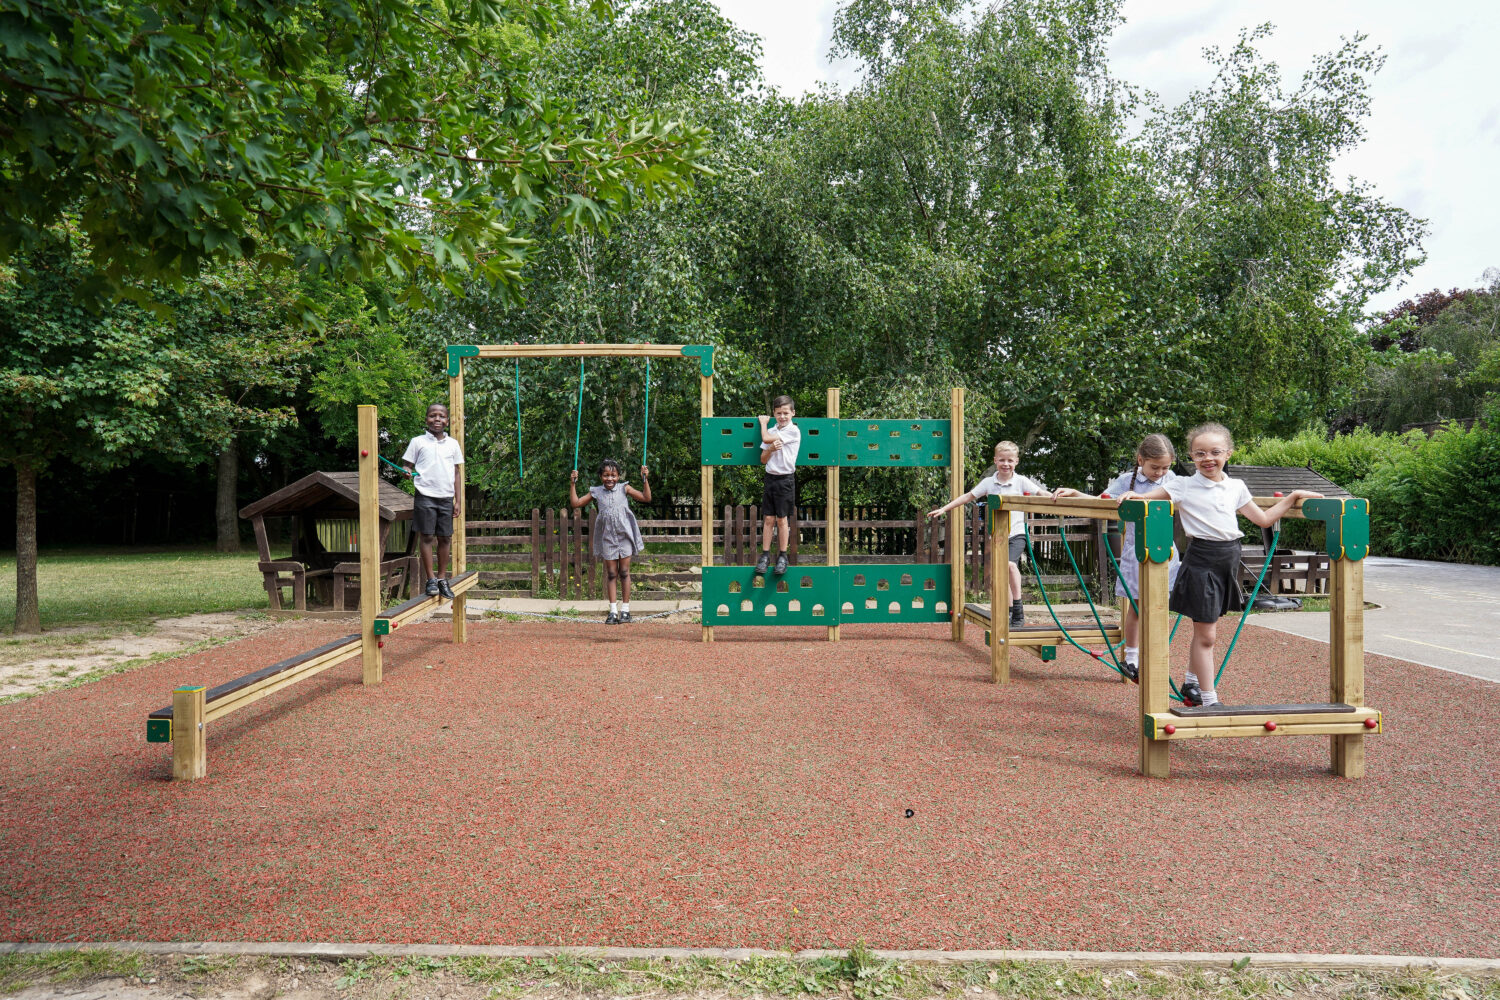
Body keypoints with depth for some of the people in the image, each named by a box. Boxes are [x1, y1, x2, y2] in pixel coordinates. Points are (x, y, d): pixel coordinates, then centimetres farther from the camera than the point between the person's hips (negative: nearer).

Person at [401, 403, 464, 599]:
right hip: (425, 496, -3)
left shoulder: (453, 444, 11)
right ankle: (431, 579, 4)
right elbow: (407, 464, 8)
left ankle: (442, 578, 14)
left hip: (446, 497, 3)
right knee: (427, 537, -2)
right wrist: (406, 472, -17)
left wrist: (457, 500, 10)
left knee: (445, 538, 5)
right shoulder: (418, 442, 4)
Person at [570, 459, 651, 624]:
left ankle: (625, 609, 13)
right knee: (611, 574, 4)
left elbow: (646, 498, -3)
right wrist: (572, 484, -1)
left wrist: (645, 480, -11)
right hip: (607, 537, 1)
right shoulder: (596, 492, 3)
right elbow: (575, 503, 6)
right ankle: (613, 611, 9)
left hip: (624, 536, -1)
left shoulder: (624, 489, 0)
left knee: (624, 572, 4)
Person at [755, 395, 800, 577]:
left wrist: (763, 423, 5)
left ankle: (782, 556, 11)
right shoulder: (772, 432, 9)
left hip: (785, 479, -5)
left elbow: (766, 438, -14)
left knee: (782, 519, 1)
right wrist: (771, 449, -12)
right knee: (769, 519, 5)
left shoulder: (793, 431, -9)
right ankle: (765, 556, 9)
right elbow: (763, 460, 9)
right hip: (770, 478, 5)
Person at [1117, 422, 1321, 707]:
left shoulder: (1236, 487, 9)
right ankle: (1209, 700, 7)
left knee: (1206, 628, 16)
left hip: (1229, 558, 5)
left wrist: (1292, 497, 15)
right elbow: (1145, 498, -3)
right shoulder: (1183, 486, -5)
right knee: (1206, 634, -2)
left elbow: (1263, 519, 18)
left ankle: (1191, 685, 34)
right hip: (1201, 559, -5)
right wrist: (1132, 495, -25)